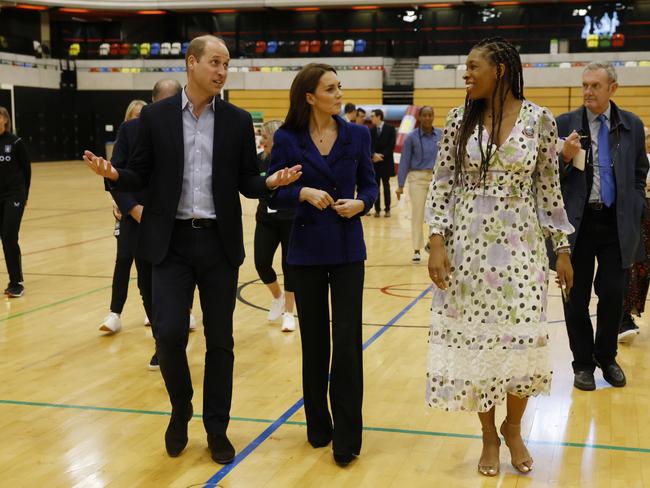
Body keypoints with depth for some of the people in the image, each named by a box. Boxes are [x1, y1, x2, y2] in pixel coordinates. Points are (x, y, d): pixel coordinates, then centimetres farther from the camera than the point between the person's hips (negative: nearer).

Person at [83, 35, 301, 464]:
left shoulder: (238, 121, 4)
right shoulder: (156, 116, 2)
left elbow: (247, 182, 5)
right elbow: (142, 176, 3)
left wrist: (272, 182, -17)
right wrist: (113, 174, -19)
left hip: (220, 243, 1)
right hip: (172, 241, -1)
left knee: (220, 341, 7)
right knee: (169, 333, -9)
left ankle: (217, 429, 22)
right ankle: (181, 408, 20)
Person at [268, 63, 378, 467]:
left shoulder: (357, 135, 1)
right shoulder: (288, 139, -4)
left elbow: (369, 185, 6)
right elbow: (273, 192, -3)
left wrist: (360, 203, -15)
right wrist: (303, 193, -20)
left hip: (347, 248, 0)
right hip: (307, 248, 0)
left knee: (347, 340, -3)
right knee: (314, 340, 10)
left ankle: (347, 436, 5)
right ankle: (319, 425, 25)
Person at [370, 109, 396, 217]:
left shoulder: (390, 129, -1)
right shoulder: (371, 131, 7)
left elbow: (392, 145, -7)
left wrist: (381, 155, -14)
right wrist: (374, 154, -18)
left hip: (386, 162, -2)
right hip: (374, 162, 2)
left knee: (386, 186, 4)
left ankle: (387, 209, 9)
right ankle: (377, 209, 7)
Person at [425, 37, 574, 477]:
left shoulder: (539, 120, -3)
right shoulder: (461, 120, 0)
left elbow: (549, 189, 3)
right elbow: (442, 184, 1)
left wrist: (563, 248, 3)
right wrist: (437, 242, -8)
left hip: (520, 245, -1)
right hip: (467, 245, 1)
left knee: (522, 340, -1)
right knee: (474, 340, 5)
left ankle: (513, 427, 27)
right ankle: (489, 436, 24)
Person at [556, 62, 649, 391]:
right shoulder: (565, 124, -1)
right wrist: (566, 157, -18)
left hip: (616, 223, 1)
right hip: (578, 222, -1)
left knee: (613, 293, 4)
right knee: (577, 297, 6)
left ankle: (606, 357, 26)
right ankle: (583, 363, 21)